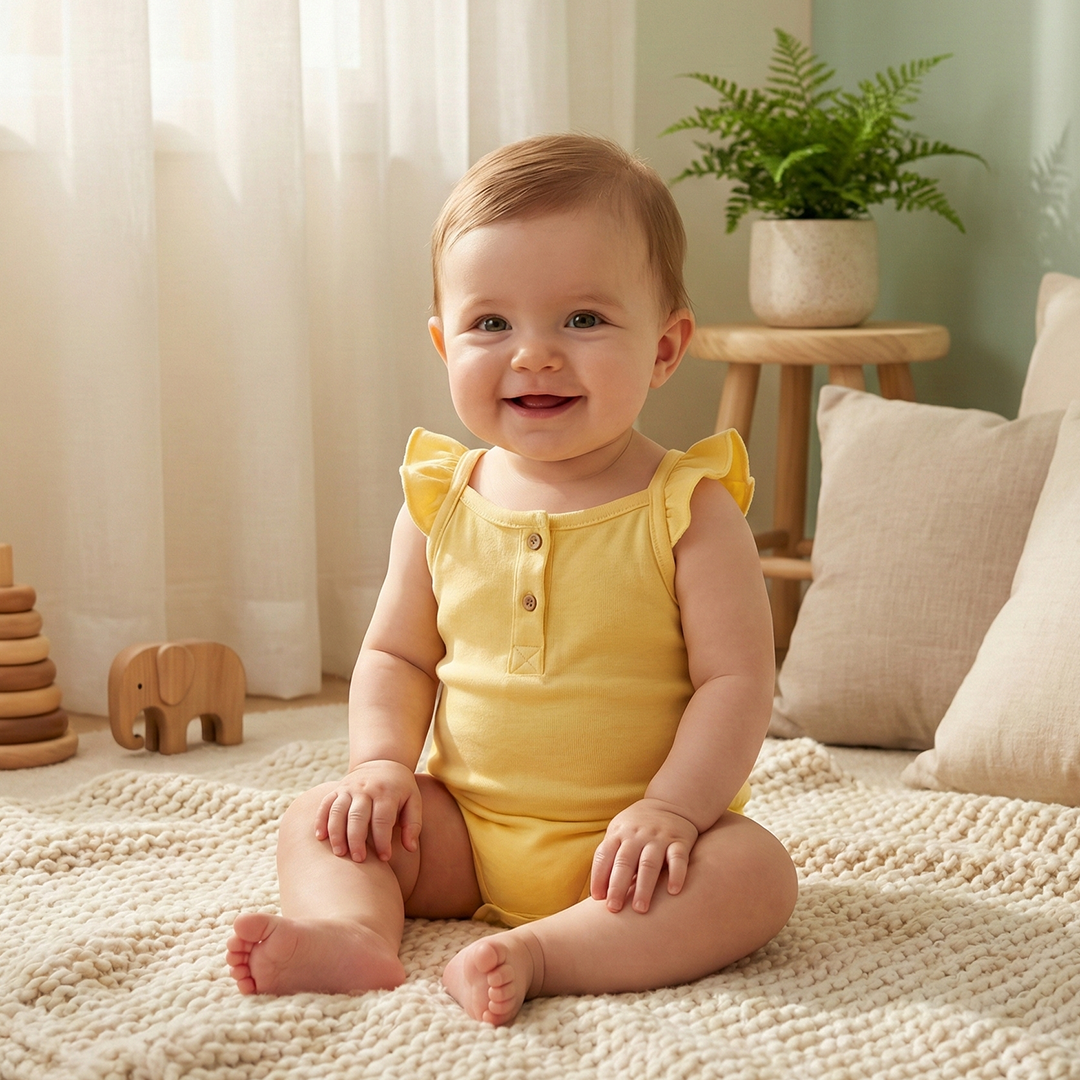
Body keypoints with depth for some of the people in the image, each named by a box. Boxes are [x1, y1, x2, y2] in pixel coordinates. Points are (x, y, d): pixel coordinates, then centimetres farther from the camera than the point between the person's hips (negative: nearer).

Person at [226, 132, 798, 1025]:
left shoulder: (687, 509, -11)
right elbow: (396, 655, 11)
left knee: (756, 874, -29)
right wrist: (383, 762, -8)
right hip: (466, 826, 4)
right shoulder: (443, 503, 1)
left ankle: (538, 953, -39)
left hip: (626, 837, -4)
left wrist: (670, 808, -25)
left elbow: (735, 680, -13)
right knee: (319, 821, -8)